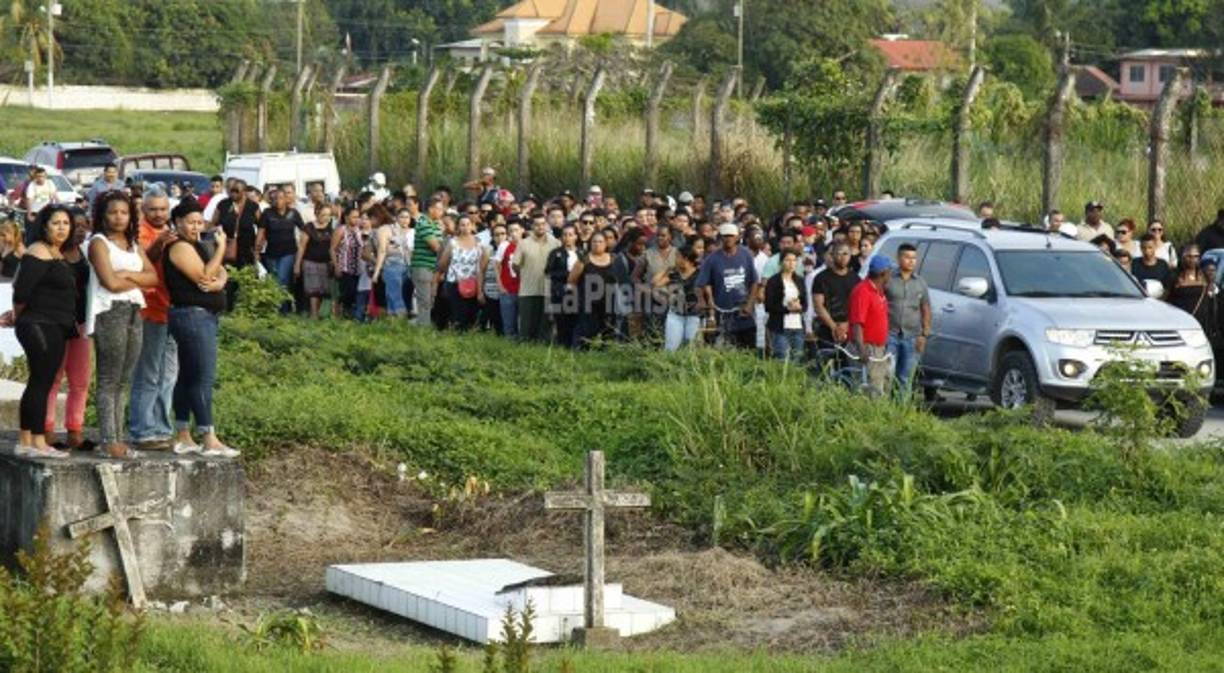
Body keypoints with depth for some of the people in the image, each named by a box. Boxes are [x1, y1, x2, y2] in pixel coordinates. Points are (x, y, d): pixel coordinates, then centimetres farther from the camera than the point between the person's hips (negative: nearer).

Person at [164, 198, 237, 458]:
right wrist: (221, 248, -16)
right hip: (192, 316, -10)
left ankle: (183, 437, 15)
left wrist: (218, 282, -13)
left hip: (202, 317, 10)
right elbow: (204, 276, -20)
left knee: (187, 376, 11)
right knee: (204, 377, -11)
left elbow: (220, 272, 9)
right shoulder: (180, 247, -12)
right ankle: (209, 441, -12)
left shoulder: (197, 245, 18)